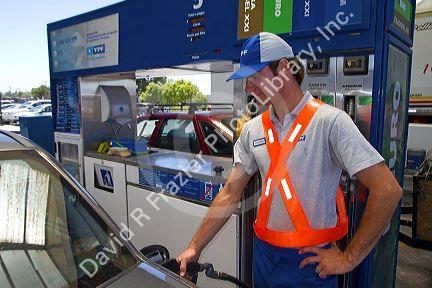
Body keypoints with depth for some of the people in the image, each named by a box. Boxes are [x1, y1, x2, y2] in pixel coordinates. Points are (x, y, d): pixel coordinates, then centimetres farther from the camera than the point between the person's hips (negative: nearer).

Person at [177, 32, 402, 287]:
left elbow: (388, 190, -18)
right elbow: (230, 195, 2)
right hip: (263, 253, 5)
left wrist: (349, 258, -14)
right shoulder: (252, 130, 0)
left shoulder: (331, 121, -16)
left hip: (310, 259, -4)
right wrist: (195, 248, 1)